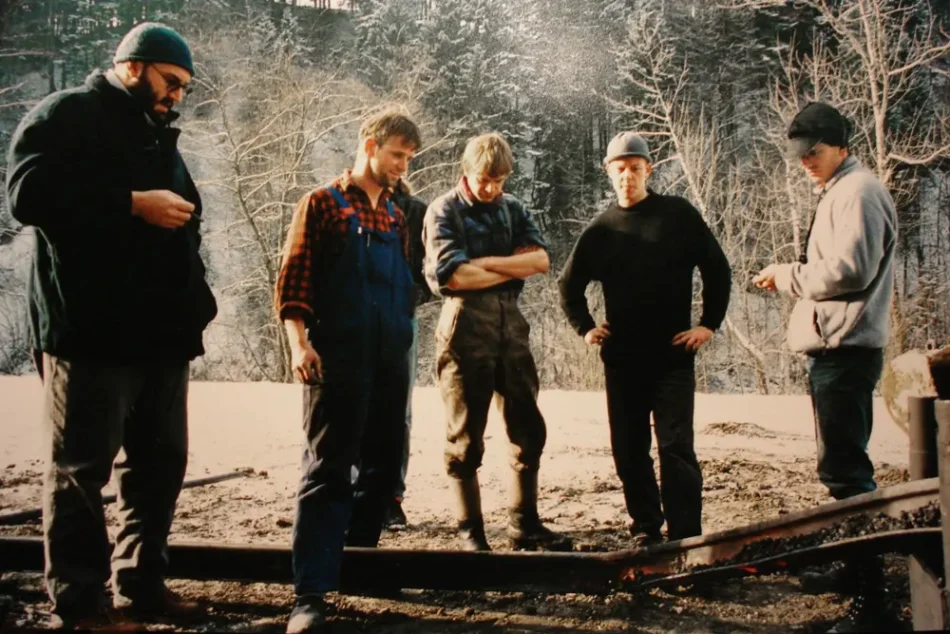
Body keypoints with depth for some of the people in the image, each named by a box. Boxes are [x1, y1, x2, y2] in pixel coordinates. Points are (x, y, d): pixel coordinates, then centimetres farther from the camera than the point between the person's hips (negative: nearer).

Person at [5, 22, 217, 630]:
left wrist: (194, 301, 15)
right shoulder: (65, 116, -1)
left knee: (160, 464, 10)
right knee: (81, 468, -2)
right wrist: (133, 204, -18)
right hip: (93, 330, -8)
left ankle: (142, 585, 20)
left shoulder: (159, 136, 23)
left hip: (162, 332, 8)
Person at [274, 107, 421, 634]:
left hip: (391, 361, 7)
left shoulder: (396, 218, 17)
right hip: (337, 358, -7)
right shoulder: (322, 204, -1)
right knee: (326, 470, -8)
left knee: (382, 466, 11)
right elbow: (292, 279, -7)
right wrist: (299, 342, -18)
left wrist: (403, 343, 17)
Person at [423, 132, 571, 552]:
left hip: (511, 325, 5)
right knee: (466, 437, 2)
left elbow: (541, 259, -1)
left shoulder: (513, 209, 13)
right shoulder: (444, 211, -2)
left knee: (528, 430, 8)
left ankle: (524, 524, 19)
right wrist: (514, 268, -5)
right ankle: (470, 531, 12)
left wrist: (486, 262, -11)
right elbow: (453, 275, -15)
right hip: (466, 327, -5)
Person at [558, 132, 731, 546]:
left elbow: (717, 269, 3)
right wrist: (585, 327, 7)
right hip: (621, 358, 4)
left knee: (675, 446, -8)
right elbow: (569, 285, 19)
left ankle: (686, 538, -2)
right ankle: (645, 531, 19)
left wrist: (709, 323, -2)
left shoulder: (678, 215, 0)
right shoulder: (601, 229, 8)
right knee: (628, 450, 7)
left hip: (673, 355, -3)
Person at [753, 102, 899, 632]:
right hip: (837, 347, 11)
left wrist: (789, 276, -9)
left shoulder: (858, 191, -10)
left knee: (844, 469, -12)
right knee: (846, 465, 17)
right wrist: (793, 279, 9)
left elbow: (849, 269, -20)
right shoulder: (838, 193, 21)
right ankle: (857, 570, 29)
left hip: (845, 348, -11)